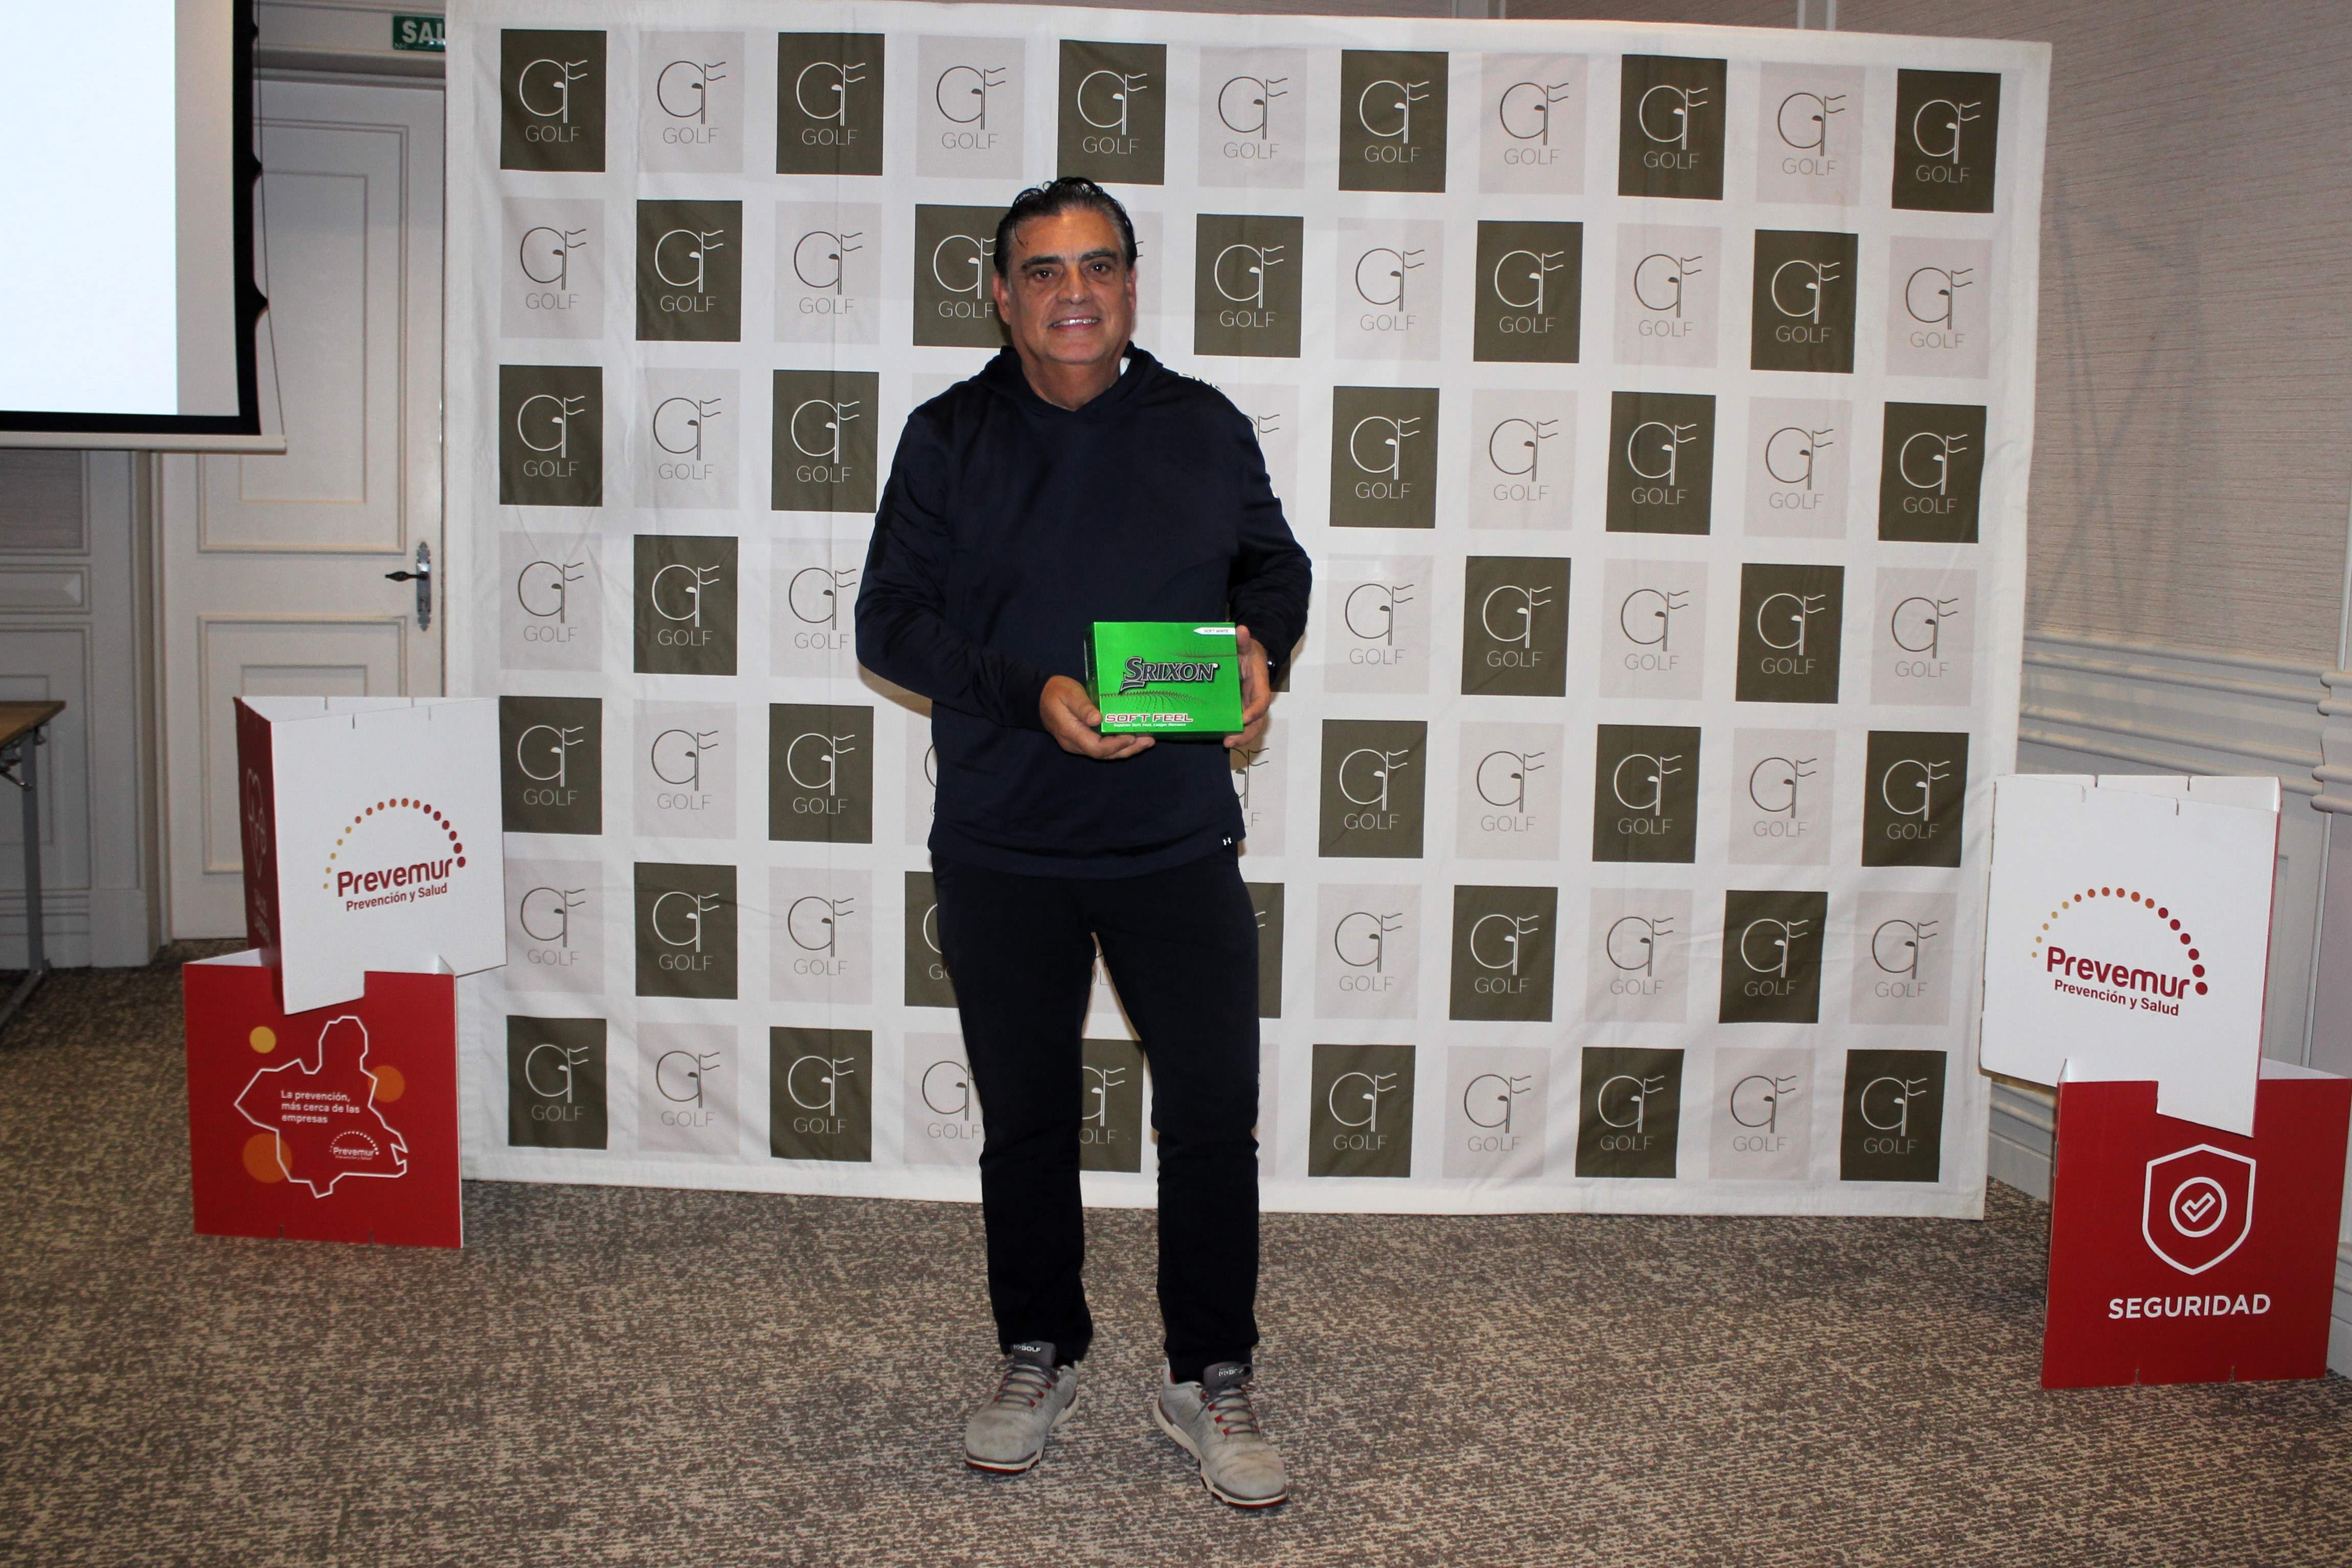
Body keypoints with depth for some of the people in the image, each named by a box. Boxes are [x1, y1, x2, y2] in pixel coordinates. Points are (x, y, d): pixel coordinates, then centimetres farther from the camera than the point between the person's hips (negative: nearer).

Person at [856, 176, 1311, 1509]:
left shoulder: (1207, 428, 4)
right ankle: (1040, 1361, 31)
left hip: (1180, 843, 0)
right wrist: (1031, 695, -18)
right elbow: (892, 620, -4)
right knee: (1026, 1120, 12)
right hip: (1003, 851, 0)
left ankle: (1211, 1378, 19)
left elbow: (1276, 561, 16)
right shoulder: (950, 437, 1)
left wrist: (1261, 642, -7)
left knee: (1214, 1112, 2)